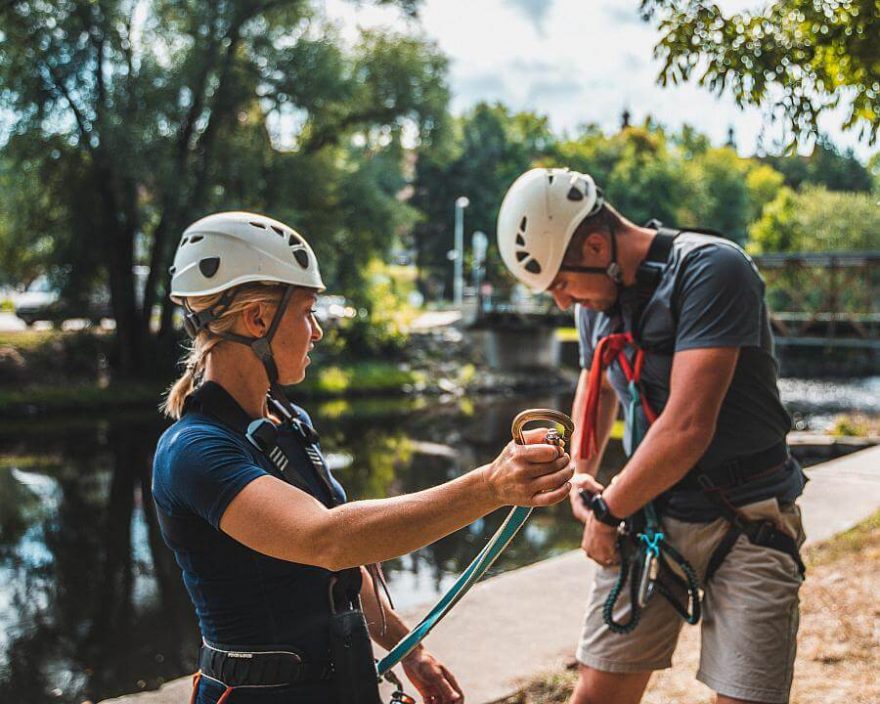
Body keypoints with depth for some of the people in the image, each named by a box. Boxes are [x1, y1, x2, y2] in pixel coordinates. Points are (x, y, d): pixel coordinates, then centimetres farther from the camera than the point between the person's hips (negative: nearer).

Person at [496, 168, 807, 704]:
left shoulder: (711, 270, -18)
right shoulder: (599, 296, 5)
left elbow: (687, 428, -24)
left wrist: (607, 511, -12)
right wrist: (581, 474, 9)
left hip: (745, 522, -5)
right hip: (648, 510, 6)